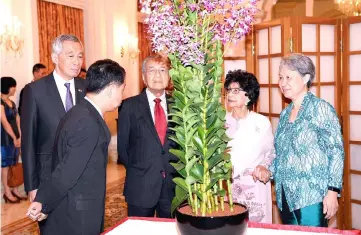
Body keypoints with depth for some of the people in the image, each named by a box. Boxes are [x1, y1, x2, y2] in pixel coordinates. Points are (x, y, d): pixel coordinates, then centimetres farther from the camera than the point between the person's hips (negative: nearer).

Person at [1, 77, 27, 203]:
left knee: (14, 164, 12)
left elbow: (17, 120, 9)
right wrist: (14, 138, -10)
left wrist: (19, 136, 1)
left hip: (14, 137, 8)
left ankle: (14, 190, 20)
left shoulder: (12, 103, 12)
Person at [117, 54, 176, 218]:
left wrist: (179, 170, 2)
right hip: (141, 185, -2)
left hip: (173, 184, 2)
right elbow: (122, 144, 3)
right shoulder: (129, 106, -1)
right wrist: (135, 170, 3)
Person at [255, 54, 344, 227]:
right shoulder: (285, 114, 12)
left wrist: (333, 191, -16)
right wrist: (269, 171, 1)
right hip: (286, 196, 6)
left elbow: (336, 151, -10)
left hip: (312, 197, -6)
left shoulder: (321, 108, -7)